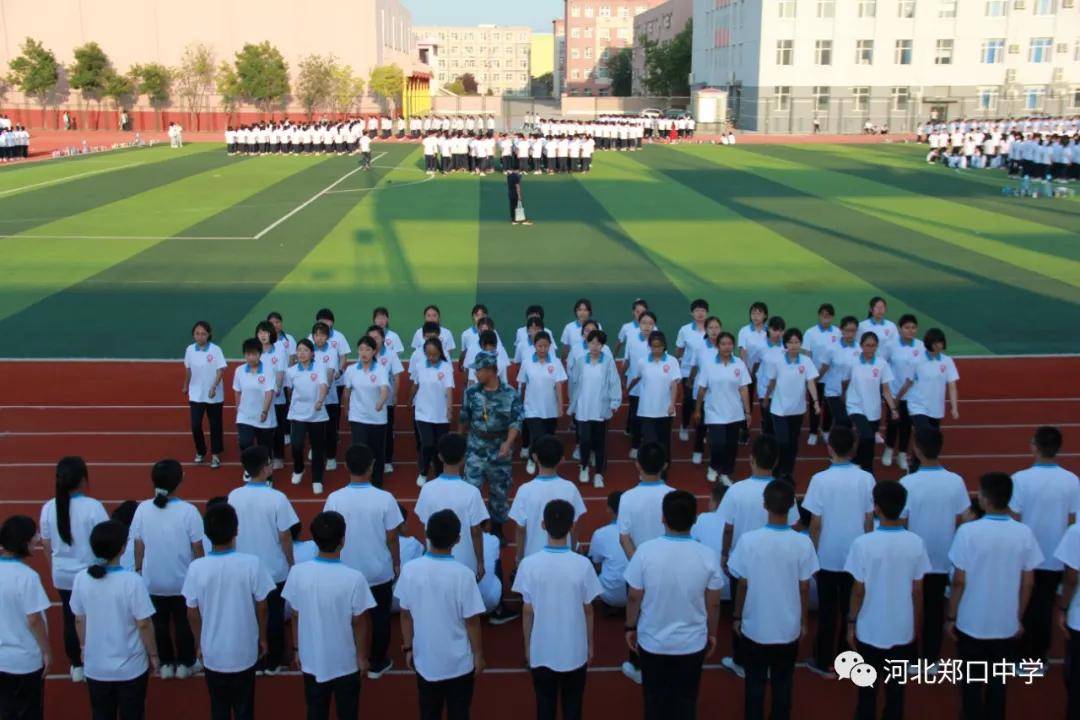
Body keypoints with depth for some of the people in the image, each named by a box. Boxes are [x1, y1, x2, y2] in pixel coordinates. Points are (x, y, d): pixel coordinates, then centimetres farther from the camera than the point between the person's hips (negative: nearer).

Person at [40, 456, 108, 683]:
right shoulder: (93, 507, -22)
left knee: (70, 619, 18)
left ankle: (76, 666, 30)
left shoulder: (48, 508, -8)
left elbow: (47, 545, 3)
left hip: (62, 575, 4)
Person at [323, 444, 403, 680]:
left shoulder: (335, 499, -15)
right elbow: (392, 537, -10)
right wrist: (397, 564, 6)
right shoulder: (385, 498, -19)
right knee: (380, 617, 17)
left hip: (346, 572, 1)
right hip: (380, 571, -1)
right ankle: (377, 663, 29)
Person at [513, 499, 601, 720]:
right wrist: (590, 645, 10)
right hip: (575, 651, 0)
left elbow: (527, 611, -6)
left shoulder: (529, 564, -14)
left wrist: (527, 646, 8)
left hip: (541, 651, 0)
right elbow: (587, 610, -5)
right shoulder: (582, 564, -14)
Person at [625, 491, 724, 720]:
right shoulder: (707, 556, -16)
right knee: (686, 701, 18)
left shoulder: (645, 551, -19)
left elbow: (634, 598, -9)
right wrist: (712, 633, 12)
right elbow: (713, 604, -5)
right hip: (692, 643, 0)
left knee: (655, 700, 19)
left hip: (652, 642, 0)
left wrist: (631, 627, 8)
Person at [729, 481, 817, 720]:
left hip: (754, 627, -1)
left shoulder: (748, 540, -16)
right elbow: (804, 588, -5)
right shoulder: (803, 543, -14)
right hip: (789, 628, 1)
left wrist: (737, 617, 8)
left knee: (755, 684, 15)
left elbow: (742, 585, -8)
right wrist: (803, 621, 10)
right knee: (783, 684, 16)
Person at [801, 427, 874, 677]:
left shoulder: (820, 480, -15)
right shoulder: (866, 478, -7)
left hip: (828, 556, -2)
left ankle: (824, 663, 19)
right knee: (851, 608, 15)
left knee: (828, 609, 9)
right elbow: (869, 520, 0)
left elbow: (815, 523, -11)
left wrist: (813, 552, 3)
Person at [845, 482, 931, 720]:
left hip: (870, 631, -2)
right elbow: (917, 591, -2)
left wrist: (851, 623, 2)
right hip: (903, 630, 2)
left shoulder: (863, 544, -18)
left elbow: (858, 591, -12)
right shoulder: (916, 543, -10)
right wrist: (915, 626, 12)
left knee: (868, 688, 14)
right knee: (896, 688, 15)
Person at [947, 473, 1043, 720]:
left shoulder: (968, 531, -18)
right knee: (998, 680, 19)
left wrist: (951, 617, -1)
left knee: (972, 681, 16)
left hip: (971, 623, -2)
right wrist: (1019, 618, 13)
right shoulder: (1024, 533, -9)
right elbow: (1028, 583, -2)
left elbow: (959, 581, -14)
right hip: (1007, 625, 2)